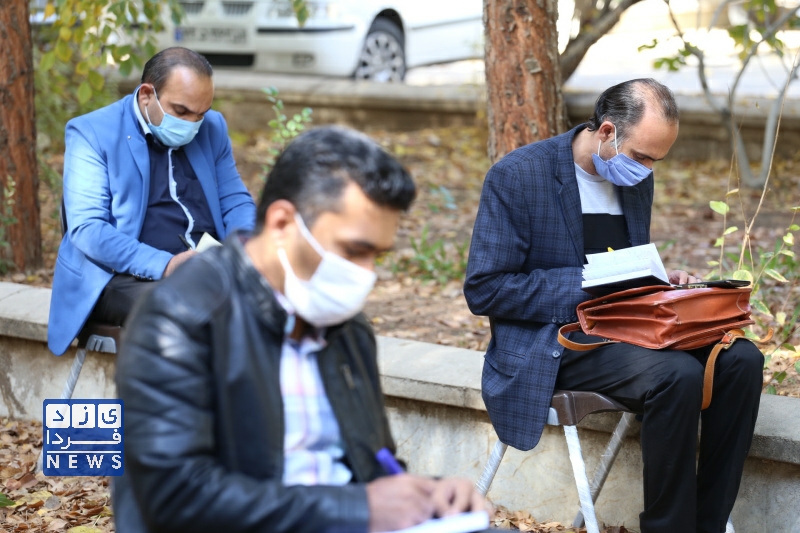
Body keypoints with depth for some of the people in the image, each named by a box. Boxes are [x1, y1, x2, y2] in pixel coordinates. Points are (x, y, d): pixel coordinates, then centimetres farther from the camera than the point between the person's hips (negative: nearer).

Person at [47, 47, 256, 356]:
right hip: (120, 277, -5)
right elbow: (87, 228, -13)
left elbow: (235, 200, 18)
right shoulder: (92, 133, -4)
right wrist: (164, 265, -27)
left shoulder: (212, 128, 12)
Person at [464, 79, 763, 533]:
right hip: (555, 344, -7)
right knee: (679, 374, -30)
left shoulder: (637, 178, 10)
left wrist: (661, 280, 0)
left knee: (741, 359, -16)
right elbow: (483, 290, -14)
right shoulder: (517, 176, -12)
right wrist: (588, 287, -21)